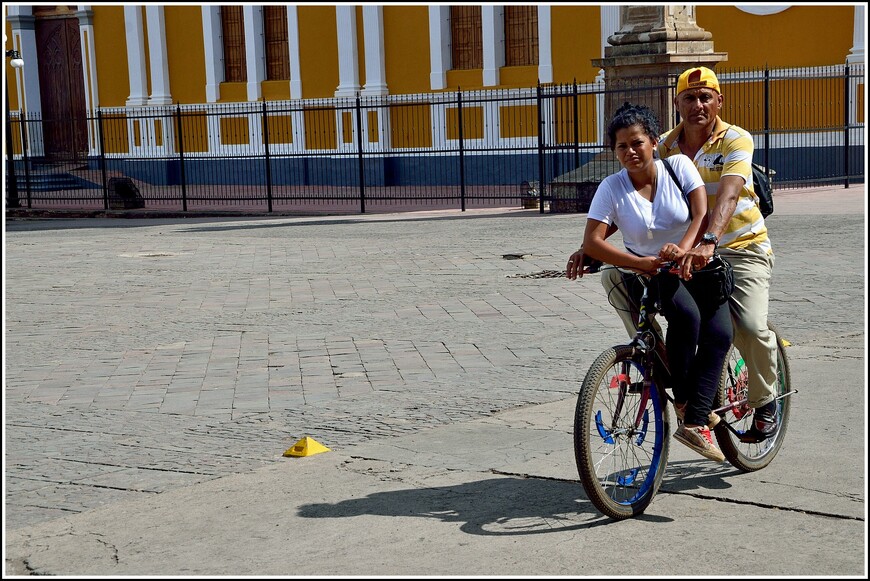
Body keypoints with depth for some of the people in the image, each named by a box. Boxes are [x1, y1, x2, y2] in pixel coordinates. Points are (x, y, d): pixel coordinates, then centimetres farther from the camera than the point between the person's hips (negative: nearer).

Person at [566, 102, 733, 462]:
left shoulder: (678, 166, -5)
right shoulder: (612, 187, -9)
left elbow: (703, 214, -13)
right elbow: (592, 242, -17)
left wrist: (684, 248, -33)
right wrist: (641, 263, -28)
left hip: (694, 267, 2)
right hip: (647, 276, -2)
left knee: (719, 334, -22)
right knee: (686, 315, -33)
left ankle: (694, 423, -19)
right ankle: (683, 401, -12)